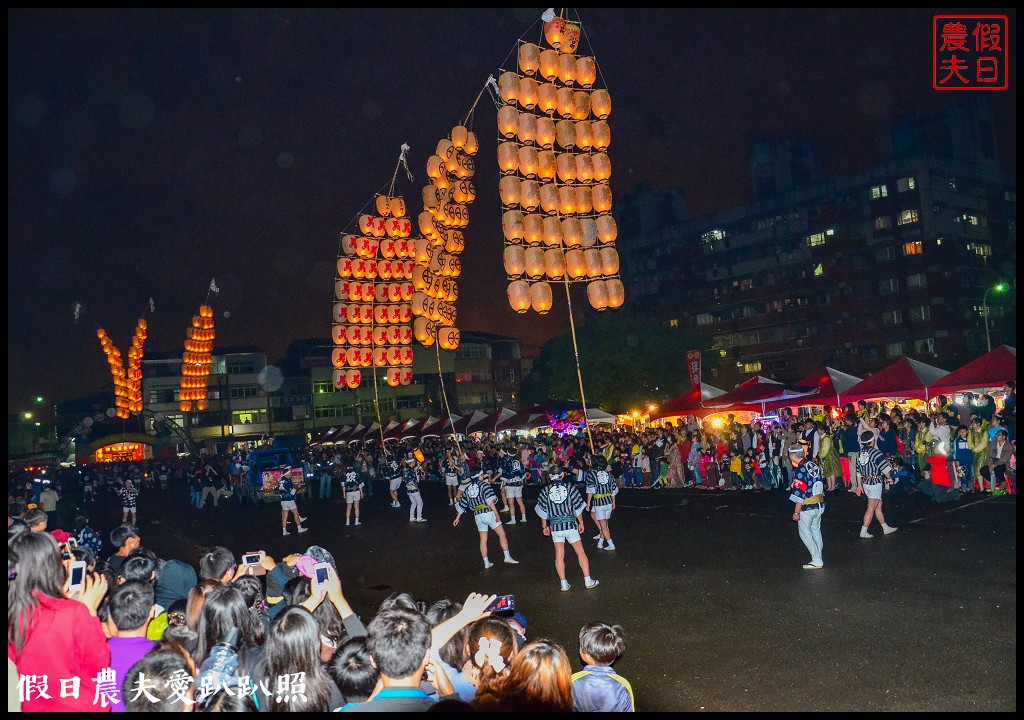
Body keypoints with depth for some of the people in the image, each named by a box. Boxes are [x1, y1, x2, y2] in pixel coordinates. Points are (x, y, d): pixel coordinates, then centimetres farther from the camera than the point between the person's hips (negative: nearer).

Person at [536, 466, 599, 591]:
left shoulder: (545, 490, 2)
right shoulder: (570, 487, -1)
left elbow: (542, 511, 6)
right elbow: (578, 507, 1)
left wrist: (544, 526, 17)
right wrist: (581, 522, 13)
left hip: (555, 526, 1)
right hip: (570, 524, -1)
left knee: (559, 556, 6)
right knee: (581, 553, 8)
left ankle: (564, 584, 7)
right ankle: (588, 581, 10)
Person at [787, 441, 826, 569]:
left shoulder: (800, 471, -22)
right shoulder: (814, 465, 2)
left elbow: (799, 495, -22)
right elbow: (821, 485, 13)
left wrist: (796, 512, -14)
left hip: (807, 509, -8)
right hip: (819, 506, 8)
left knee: (805, 533, 6)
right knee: (816, 531, 19)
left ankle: (817, 560, 5)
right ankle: (818, 558, 25)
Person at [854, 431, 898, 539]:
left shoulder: (860, 453, 7)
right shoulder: (875, 452, -15)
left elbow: (858, 471, 12)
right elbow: (885, 468, -14)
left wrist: (859, 485, 18)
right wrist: (889, 478, 4)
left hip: (865, 483, 8)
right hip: (875, 483, -8)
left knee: (879, 505, 19)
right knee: (871, 508, -4)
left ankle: (886, 528, 28)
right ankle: (864, 531, -4)